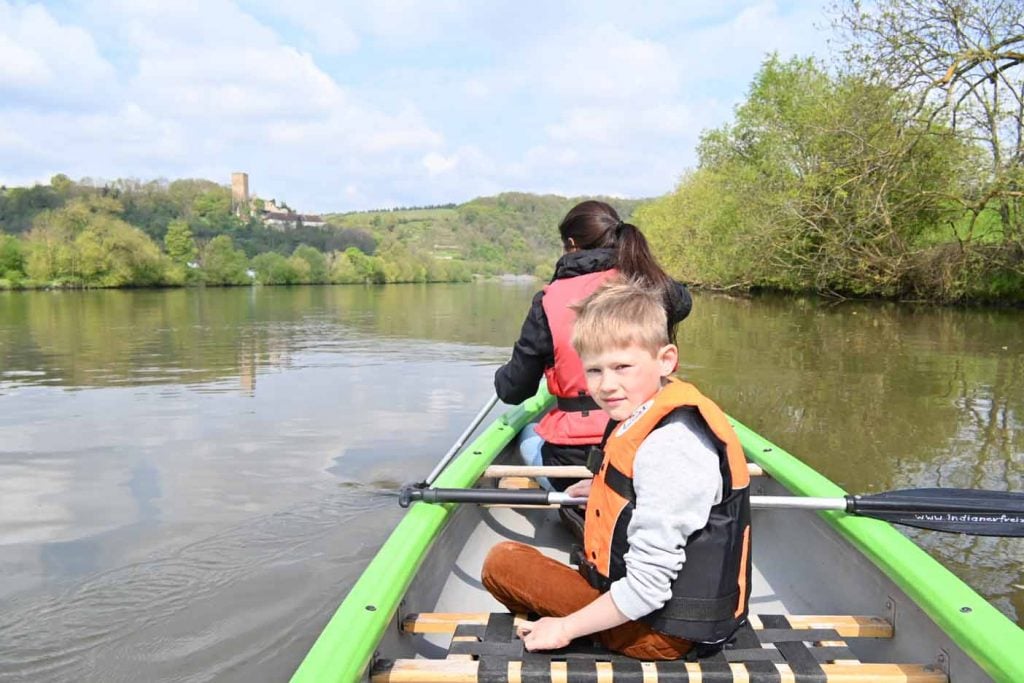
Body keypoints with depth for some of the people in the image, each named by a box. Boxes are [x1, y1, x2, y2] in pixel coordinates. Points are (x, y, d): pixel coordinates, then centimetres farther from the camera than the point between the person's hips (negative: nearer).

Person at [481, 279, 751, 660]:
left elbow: (647, 587, -28)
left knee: (502, 562, -11)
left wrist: (564, 628, -18)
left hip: (660, 632, -10)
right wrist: (602, 491, 23)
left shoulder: (667, 447, -29)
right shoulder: (650, 417, 0)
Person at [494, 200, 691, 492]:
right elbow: (682, 301, 28)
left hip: (574, 459, -4)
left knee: (529, 436, 30)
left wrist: (503, 377, 24)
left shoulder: (551, 300, -8)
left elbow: (513, 391, 2)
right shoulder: (651, 288, -1)